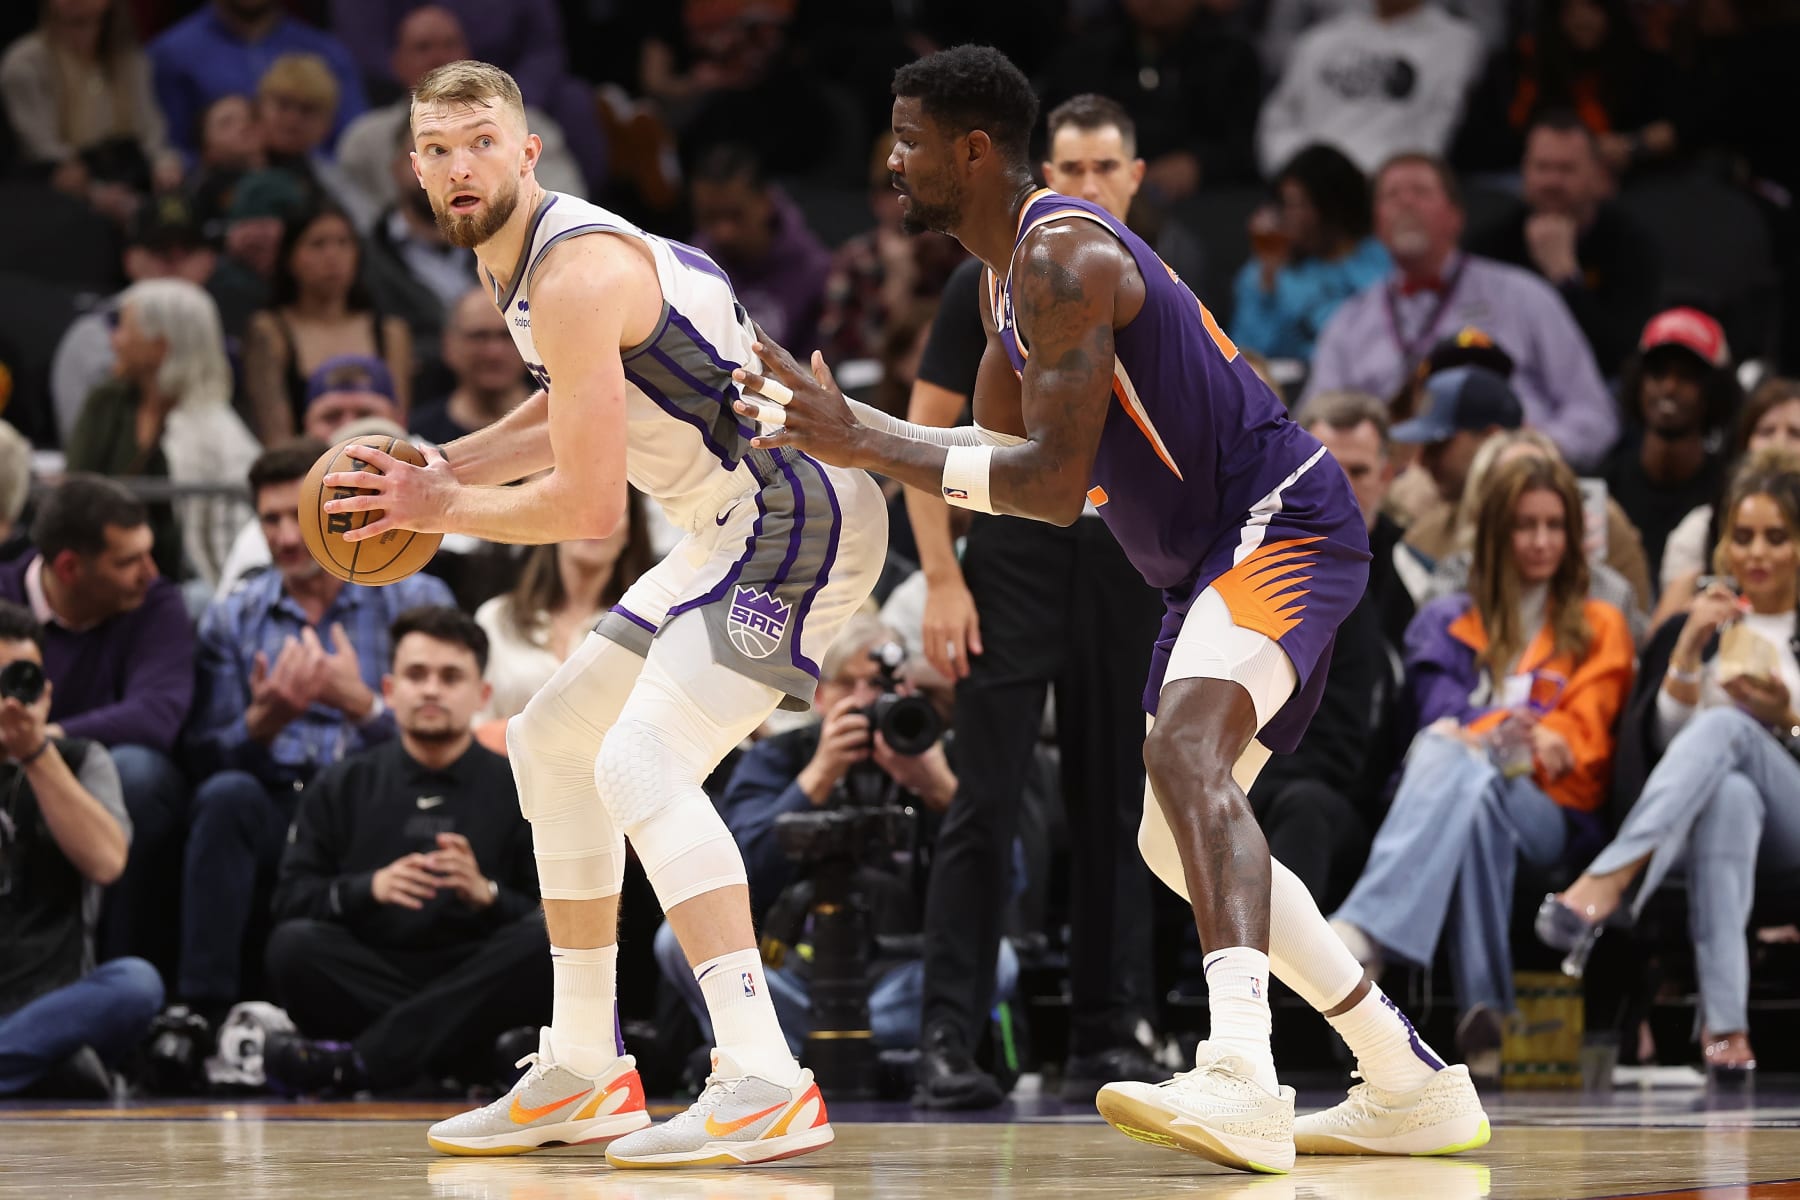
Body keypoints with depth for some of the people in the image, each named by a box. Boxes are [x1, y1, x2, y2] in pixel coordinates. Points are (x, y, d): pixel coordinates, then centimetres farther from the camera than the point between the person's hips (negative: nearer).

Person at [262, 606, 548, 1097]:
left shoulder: (519, 793, 11)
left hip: (473, 988, 0)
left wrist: (486, 894, -18)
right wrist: (368, 888, -16)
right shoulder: (340, 788, 15)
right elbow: (291, 899, 3)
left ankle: (358, 1061, -36)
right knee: (294, 942, -28)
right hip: (369, 981, 0)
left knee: (545, 936, -30)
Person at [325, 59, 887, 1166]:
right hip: (747, 527, 11)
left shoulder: (574, 276, -21)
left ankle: (765, 1085, -32)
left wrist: (445, 512, -7)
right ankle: (581, 1075, 22)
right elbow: (575, 408, 30)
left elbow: (590, 506, -23)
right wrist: (445, 466, 15)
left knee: (642, 762, -24)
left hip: (799, 520, -11)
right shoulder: (518, 255, 11)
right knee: (553, 742, 18)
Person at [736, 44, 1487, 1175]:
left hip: (1285, 525, -11)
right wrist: (846, 428, 11)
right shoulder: (1009, 272, 13)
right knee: (1183, 840, 14)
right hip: (1216, 554, 11)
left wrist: (867, 443, -24)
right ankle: (1415, 1089, 21)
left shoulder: (1064, 256, -19)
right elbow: (999, 453, 24)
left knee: (1186, 752, -32)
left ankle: (1243, 1081, -49)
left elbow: (1055, 484, -24)